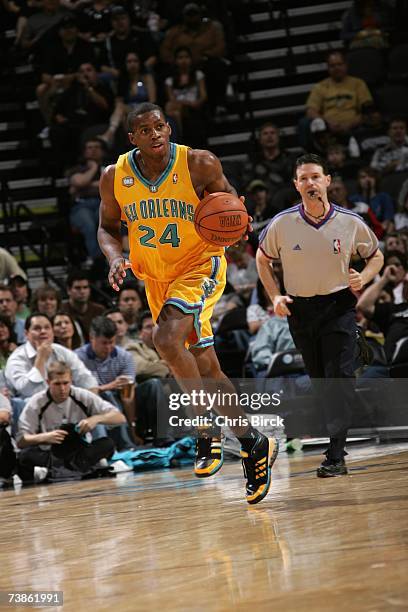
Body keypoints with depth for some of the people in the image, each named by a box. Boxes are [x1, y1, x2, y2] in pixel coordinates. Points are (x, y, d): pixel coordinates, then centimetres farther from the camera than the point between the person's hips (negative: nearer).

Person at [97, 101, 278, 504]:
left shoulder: (198, 164, -14)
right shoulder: (115, 178, -6)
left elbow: (226, 197, 2)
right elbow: (107, 227, 8)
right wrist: (115, 258, -12)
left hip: (199, 265, -5)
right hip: (155, 277, 5)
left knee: (167, 338, -28)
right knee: (204, 367, 10)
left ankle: (208, 430, -14)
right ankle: (252, 444, 25)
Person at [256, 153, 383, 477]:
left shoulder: (351, 222, -9)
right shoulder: (282, 224, -8)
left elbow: (376, 255, 9)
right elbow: (263, 258, 10)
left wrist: (363, 278, -11)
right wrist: (275, 296, -1)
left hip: (339, 307, -2)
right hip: (299, 309, 2)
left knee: (340, 378, -14)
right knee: (319, 380, 12)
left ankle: (336, 456, -17)